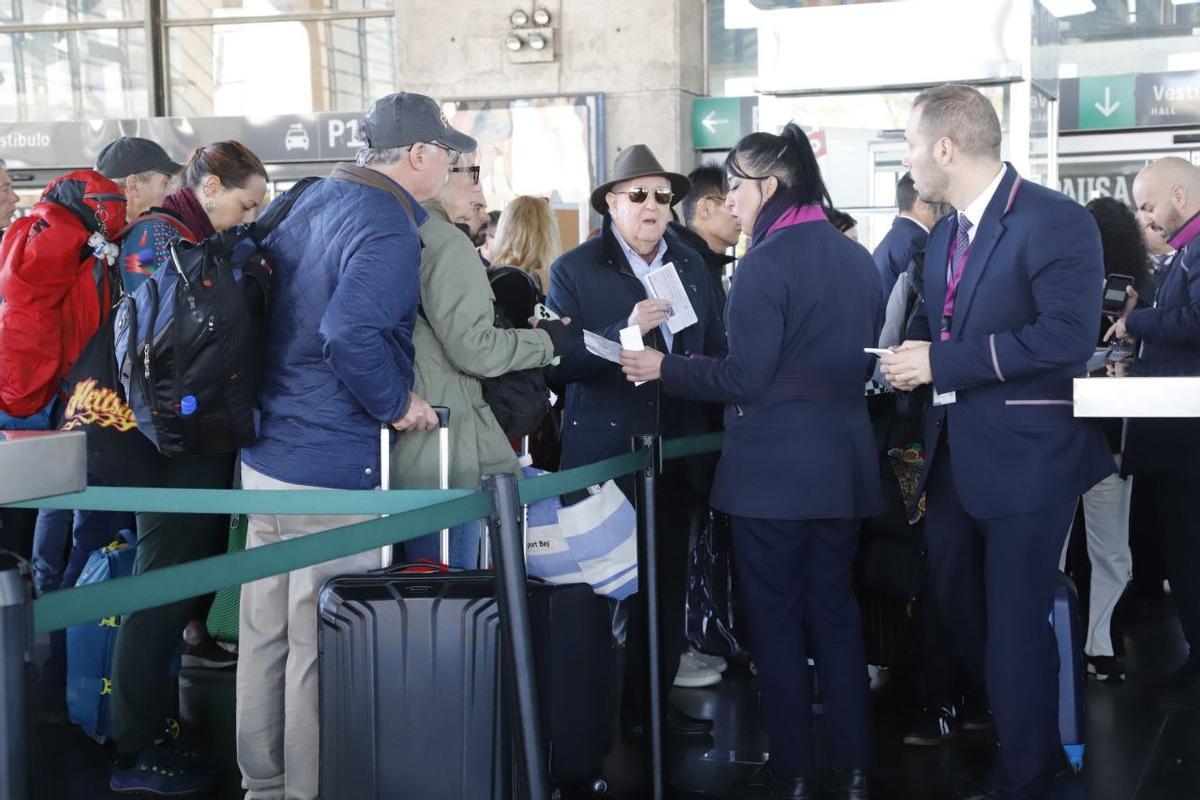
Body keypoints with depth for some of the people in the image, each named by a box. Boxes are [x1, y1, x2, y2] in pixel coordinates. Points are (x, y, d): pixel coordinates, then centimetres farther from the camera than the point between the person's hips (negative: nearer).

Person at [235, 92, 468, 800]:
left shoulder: (315, 199, 13)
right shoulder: (389, 230, -16)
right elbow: (351, 335, -29)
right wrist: (397, 403, -14)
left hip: (266, 453, 9)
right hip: (333, 471, -9)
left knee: (265, 633, 15)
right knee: (321, 649, 0)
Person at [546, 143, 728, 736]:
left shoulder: (691, 266, 13)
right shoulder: (574, 271, -2)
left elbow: (717, 350, 17)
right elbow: (558, 363, -12)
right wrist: (626, 331, -23)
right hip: (605, 457, -5)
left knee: (667, 586, 9)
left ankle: (654, 703, 21)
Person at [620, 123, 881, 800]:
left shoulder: (768, 262, -15)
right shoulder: (858, 258, 8)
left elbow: (747, 378, -18)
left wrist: (664, 368, -8)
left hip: (775, 468, -7)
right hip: (845, 463, 7)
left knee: (776, 618, 4)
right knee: (836, 612, 14)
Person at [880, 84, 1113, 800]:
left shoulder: (1056, 222, -16)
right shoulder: (943, 236, 12)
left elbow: (1069, 335, -26)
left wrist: (943, 362, -24)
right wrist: (914, 357, 2)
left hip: (1025, 455, -8)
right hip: (954, 456, 8)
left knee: (1015, 623, -1)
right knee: (956, 611, 19)